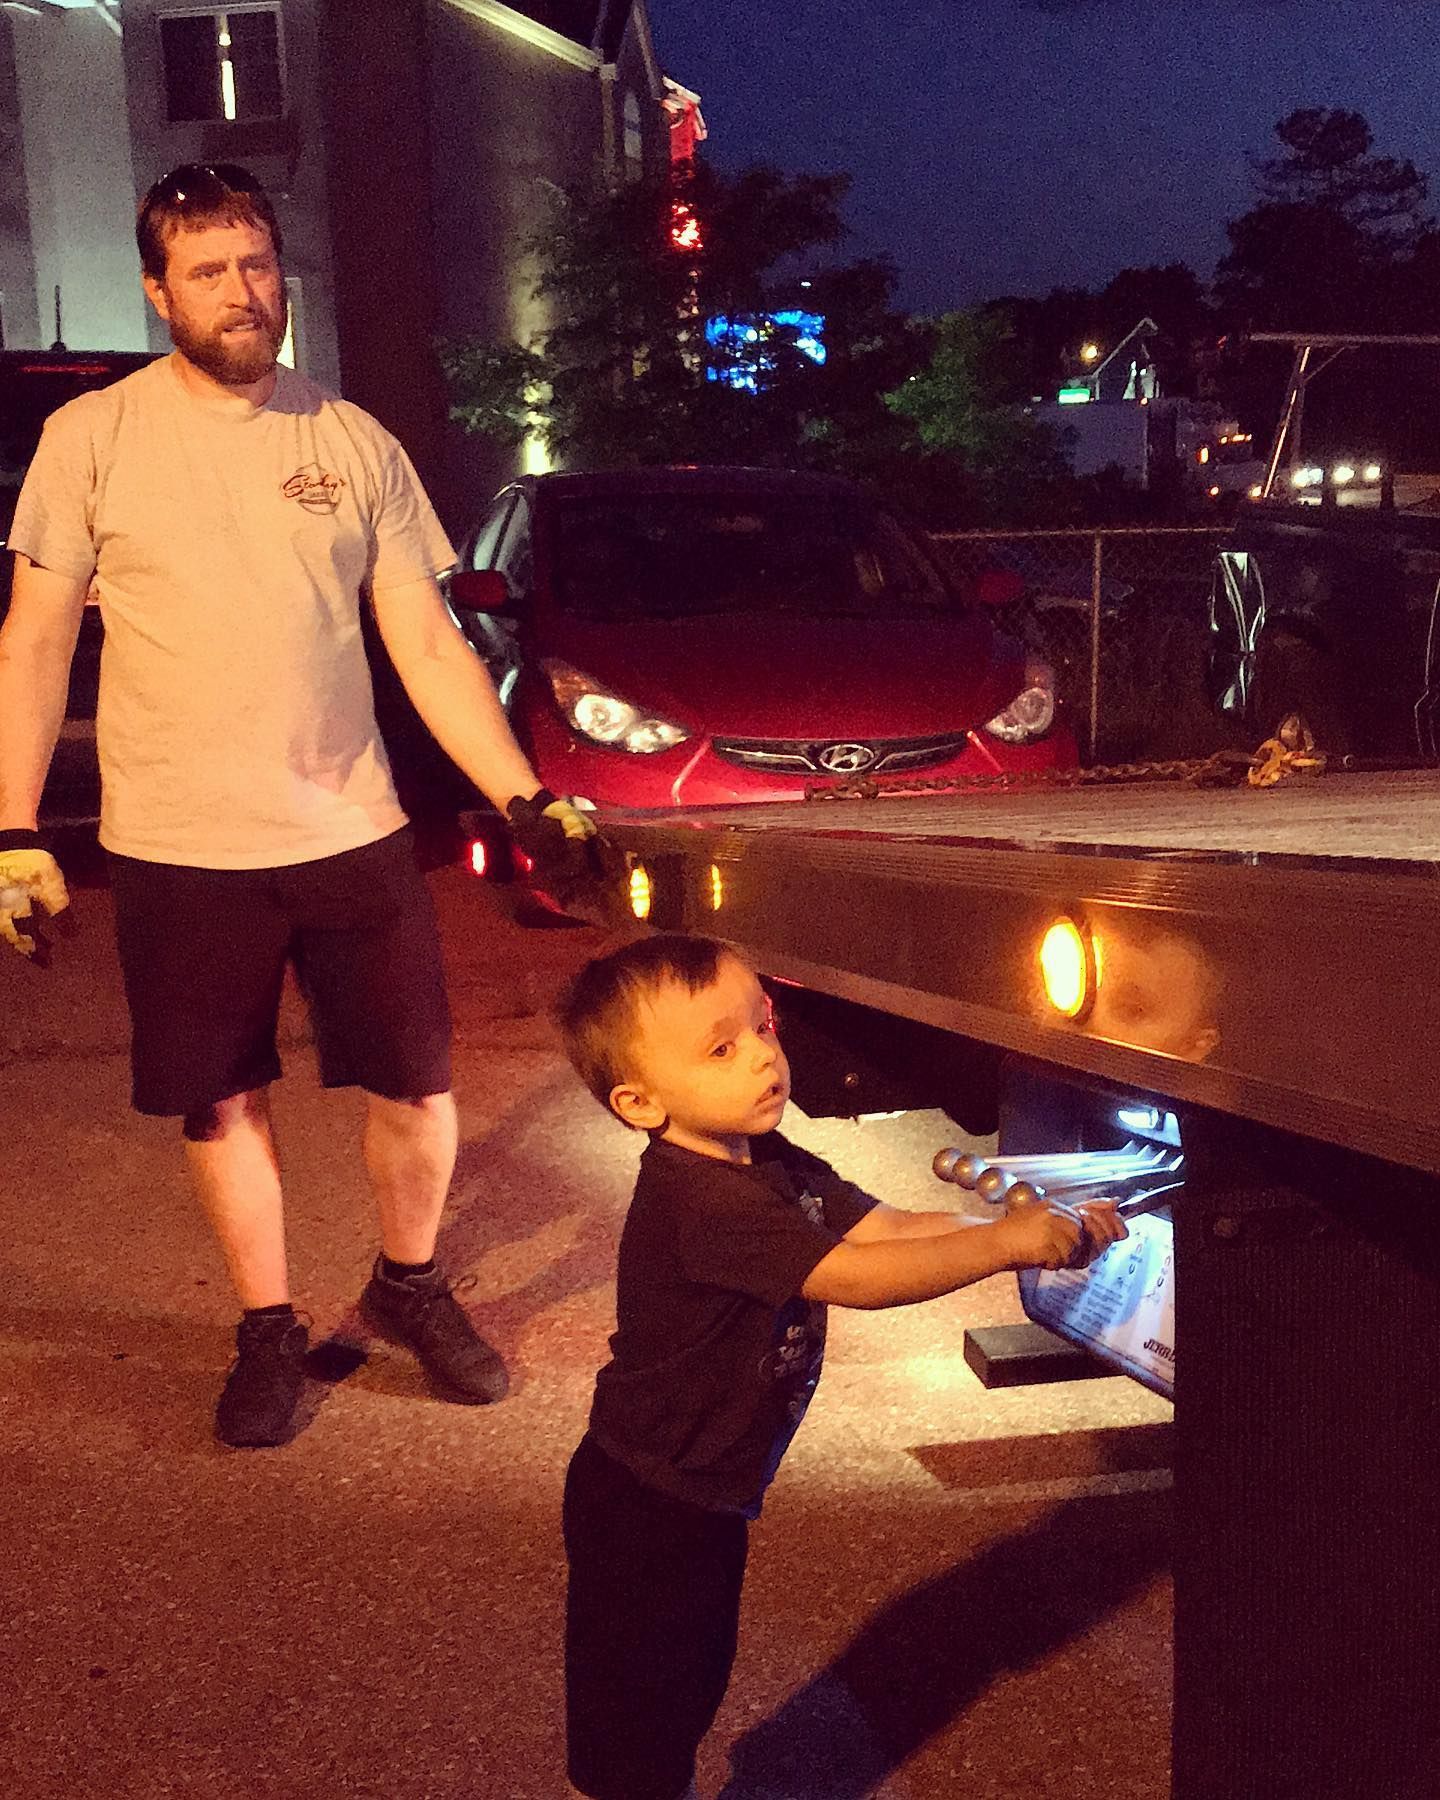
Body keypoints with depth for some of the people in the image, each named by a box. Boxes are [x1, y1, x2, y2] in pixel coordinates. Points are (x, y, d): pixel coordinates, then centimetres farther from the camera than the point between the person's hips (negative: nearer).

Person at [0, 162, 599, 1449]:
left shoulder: (354, 443, 4)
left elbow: (428, 644, 4)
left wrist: (526, 797, -5)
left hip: (354, 834, 2)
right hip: (177, 852, -1)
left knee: (417, 1093, 6)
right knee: (222, 1103, 9)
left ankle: (412, 1287, 33)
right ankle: (269, 1331, 31)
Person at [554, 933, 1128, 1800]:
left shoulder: (775, 1166, 1)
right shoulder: (699, 1202, -31)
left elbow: (890, 1227, -5)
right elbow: (853, 1276, -35)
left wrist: (1041, 1229, -16)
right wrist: (1006, 1242, -32)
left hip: (708, 1496, 9)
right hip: (645, 1509, -9)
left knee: (694, 1683, 27)